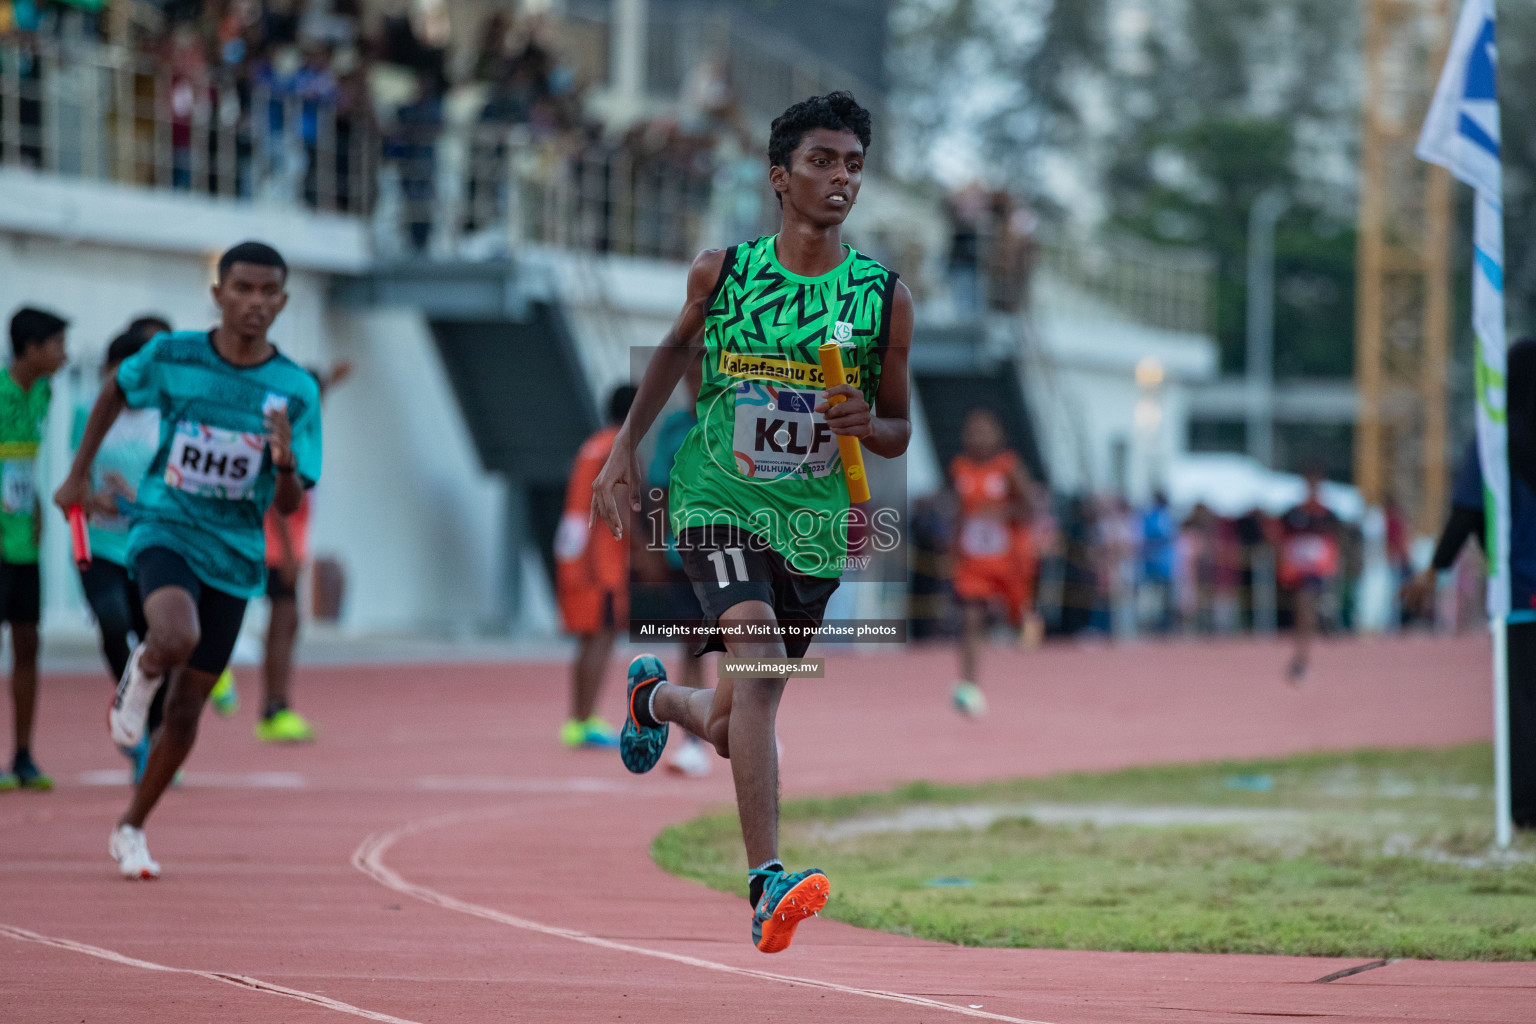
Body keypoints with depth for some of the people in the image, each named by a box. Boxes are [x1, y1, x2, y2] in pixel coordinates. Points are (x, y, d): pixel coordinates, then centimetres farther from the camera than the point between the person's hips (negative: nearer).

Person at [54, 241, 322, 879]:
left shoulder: (296, 391, -7)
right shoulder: (172, 357, -7)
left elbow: (289, 505, -7)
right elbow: (116, 392, 15)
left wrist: (285, 465, -29)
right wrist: (79, 474, 17)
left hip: (234, 557, 2)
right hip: (165, 531, -2)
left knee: (186, 708, 9)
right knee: (177, 639, -34)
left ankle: (131, 830, 30)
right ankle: (140, 675, 3)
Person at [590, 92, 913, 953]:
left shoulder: (885, 297, -2)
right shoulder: (722, 271, -3)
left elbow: (900, 434, 8)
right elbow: (679, 347, 19)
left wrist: (866, 424, -15)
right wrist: (627, 446, 14)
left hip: (815, 526, 3)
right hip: (721, 504, -3)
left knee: (732, 729, 12)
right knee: (759, 664, -28)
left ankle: (657, 696, 50)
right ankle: (768, 882, -34)